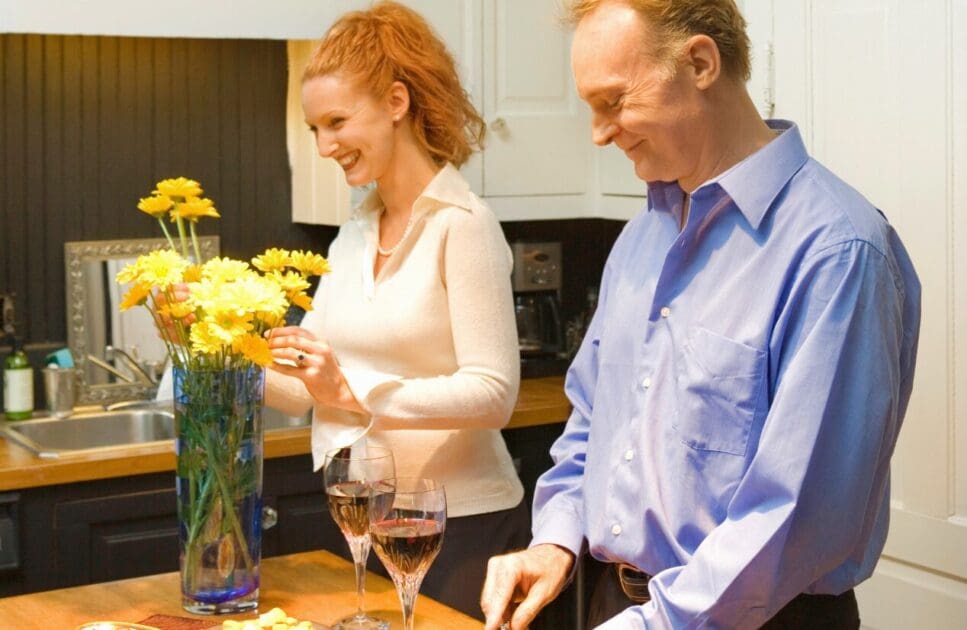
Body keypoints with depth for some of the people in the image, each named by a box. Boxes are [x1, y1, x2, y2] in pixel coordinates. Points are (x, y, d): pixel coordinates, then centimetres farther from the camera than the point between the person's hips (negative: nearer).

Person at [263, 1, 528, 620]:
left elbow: (493, 393, -19)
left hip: (458, 522, -6)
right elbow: (309, 390, 10)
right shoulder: (353, 235, 9)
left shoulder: (462, 225, -12)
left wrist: (356, 393, -27)